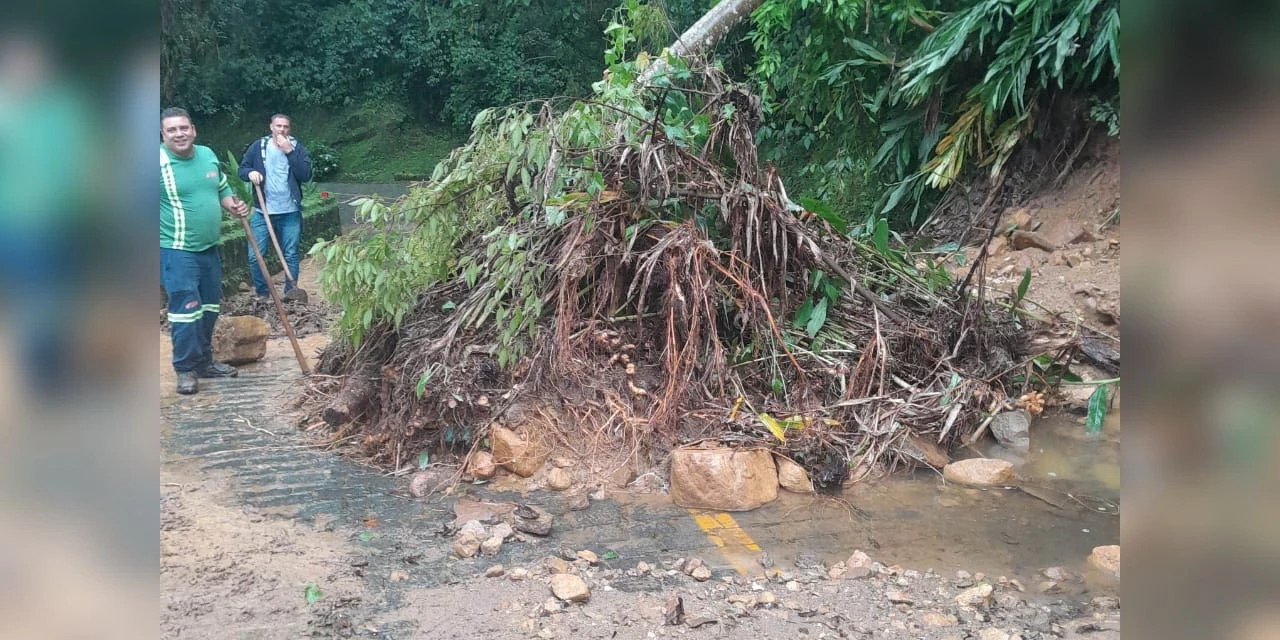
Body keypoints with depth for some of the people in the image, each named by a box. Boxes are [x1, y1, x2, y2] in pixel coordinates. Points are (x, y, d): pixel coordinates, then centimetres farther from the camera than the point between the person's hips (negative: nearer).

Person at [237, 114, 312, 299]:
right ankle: (261, 294, 16)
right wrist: (250, 172, -15)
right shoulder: (258, 146, 2)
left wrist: (289, 151, -16)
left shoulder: (297, 147, -1)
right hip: (262, 212, 1)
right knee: (255, 256, 0)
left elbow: (306, 175, -13)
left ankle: (291, 294, 19)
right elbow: (242, 169, 8)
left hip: (290, 213, 0)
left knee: (291, 255, 8)